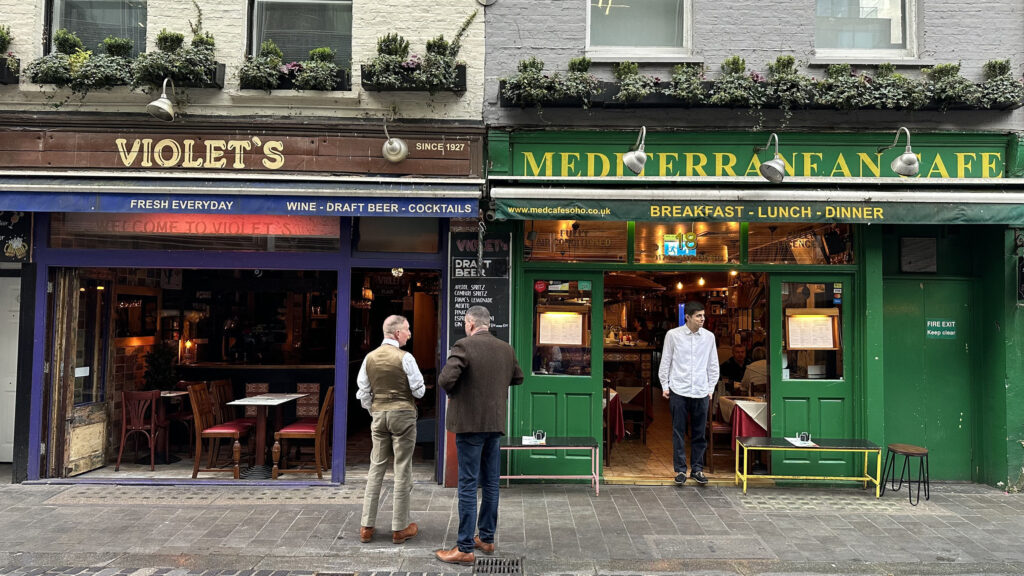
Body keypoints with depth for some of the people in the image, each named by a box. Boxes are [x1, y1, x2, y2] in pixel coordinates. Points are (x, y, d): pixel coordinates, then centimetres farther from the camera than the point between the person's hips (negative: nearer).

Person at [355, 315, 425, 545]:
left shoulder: (370, 358, 5)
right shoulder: (405, 358, -11)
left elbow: (363, 392, 8)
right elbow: (419, 391, -9)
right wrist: (416, 389, 13)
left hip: (379, 415, 5)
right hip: (403, 414, -5)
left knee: (376, 468, 10)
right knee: (402, 470, 2)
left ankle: (366, 527, 13)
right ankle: (400, 528, 8)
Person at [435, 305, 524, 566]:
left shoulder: (464, 346, -14)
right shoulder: (506, 349, 6)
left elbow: (446, 379, -22)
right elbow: (517, 378, 19)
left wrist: (451, 392, -2)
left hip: (470, 423, -6)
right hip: (495, 423, 6)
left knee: (468, 485, -1)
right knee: (490, 484, 15)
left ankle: (465, 549, 4)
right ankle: (486, 539, 26)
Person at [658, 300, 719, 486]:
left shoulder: (709, 337, 4)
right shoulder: (673, 335, -2)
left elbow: (713, 365, 11)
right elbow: (665, 362, 4)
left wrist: (711, 388, 9)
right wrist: (665, 386, 3)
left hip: (701, 392, 2)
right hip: (678, 391, -2)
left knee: (699, 433, 7)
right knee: (679, 432, 3)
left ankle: (697, 469, 19)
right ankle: (680, 470, 13)